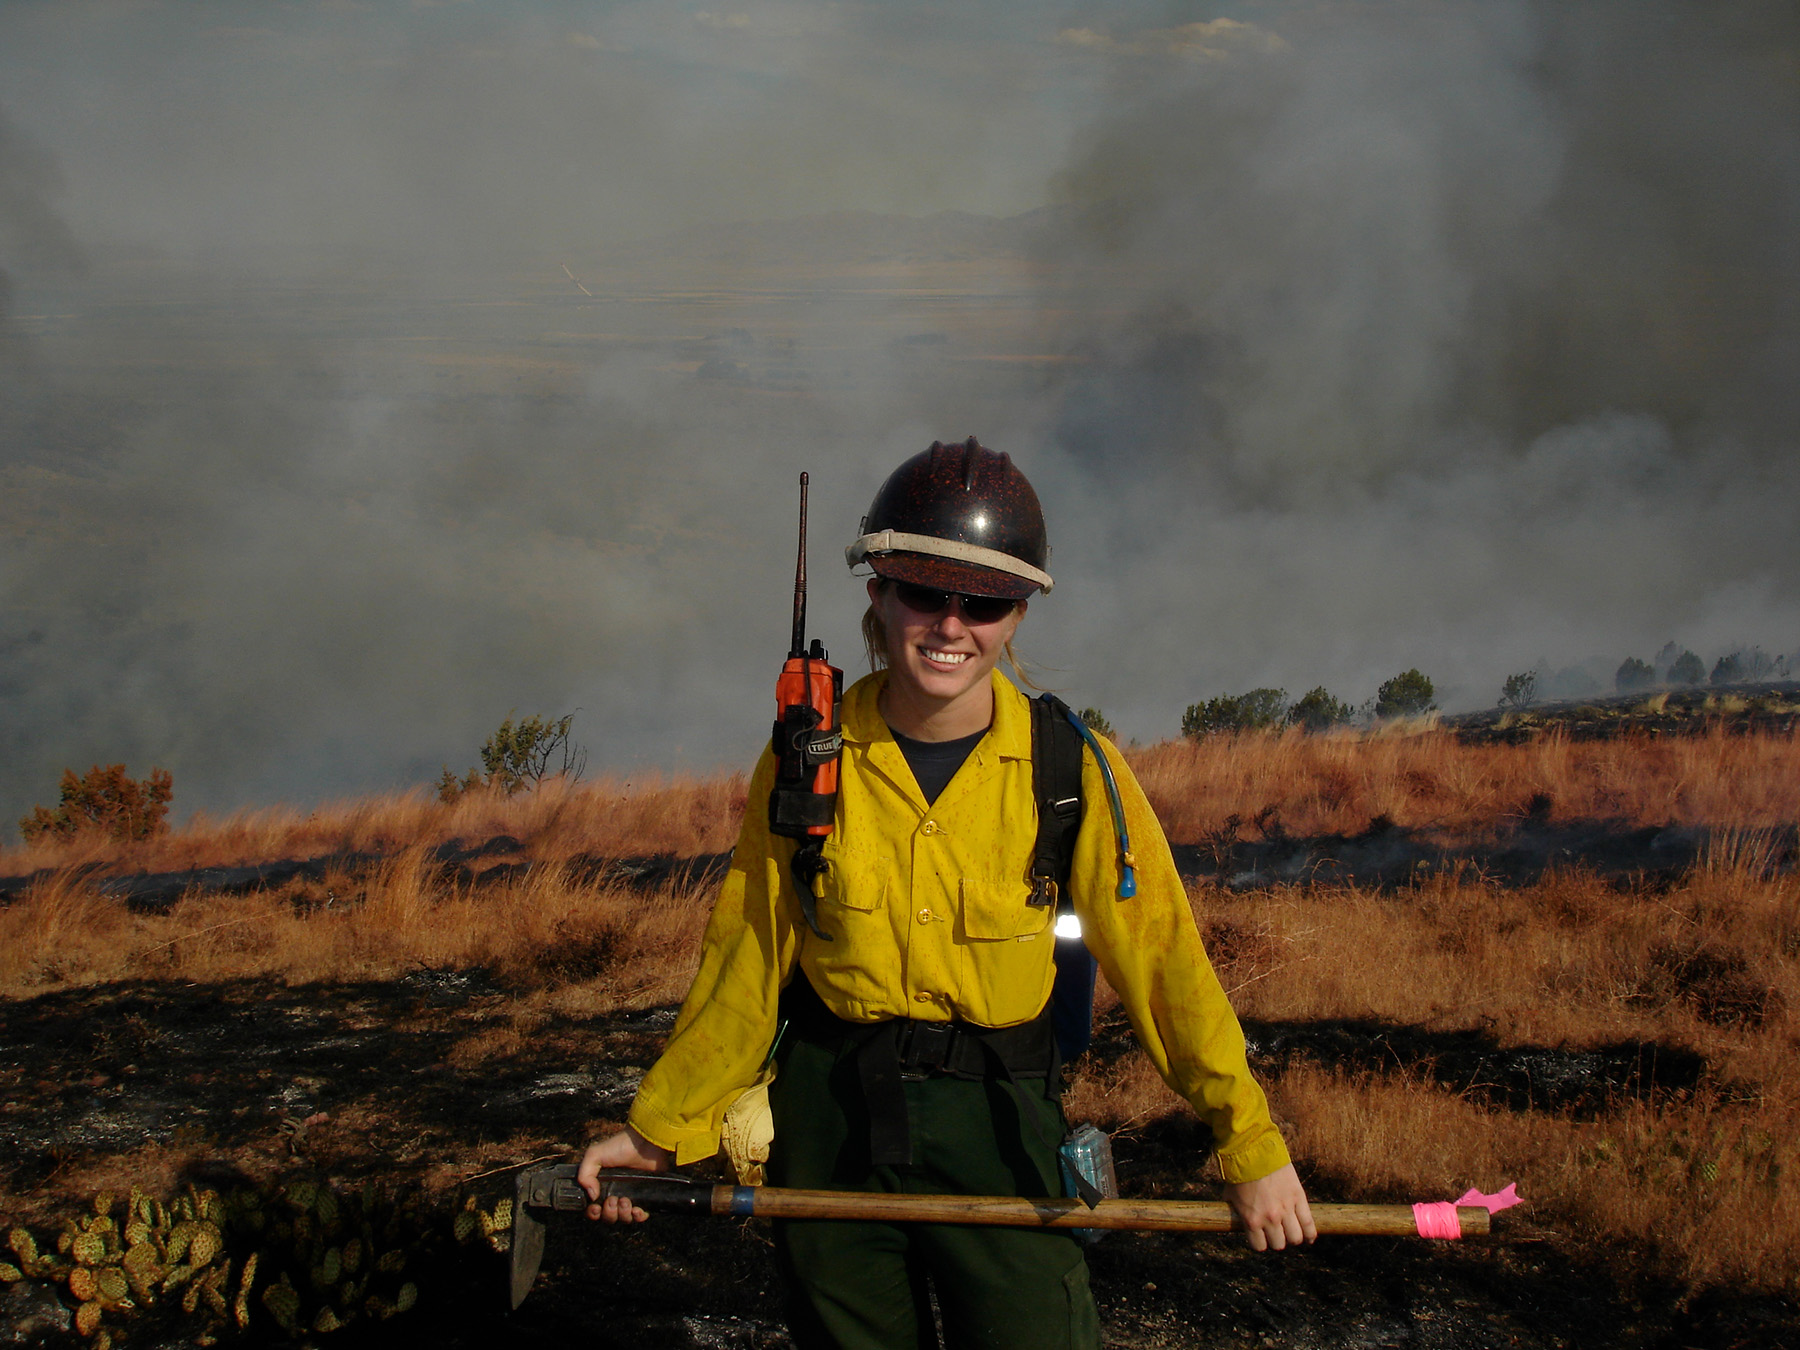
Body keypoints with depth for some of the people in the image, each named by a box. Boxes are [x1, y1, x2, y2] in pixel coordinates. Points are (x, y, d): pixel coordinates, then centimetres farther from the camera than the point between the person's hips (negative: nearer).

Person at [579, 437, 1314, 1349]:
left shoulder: (1071, 770, -7)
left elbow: (1157, 953, -6)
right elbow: (747, 962, 4)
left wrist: (1250, 1143, -9)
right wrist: (661, 1128, 5)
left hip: (996, 1120, -1)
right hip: (831, 1113, 1)